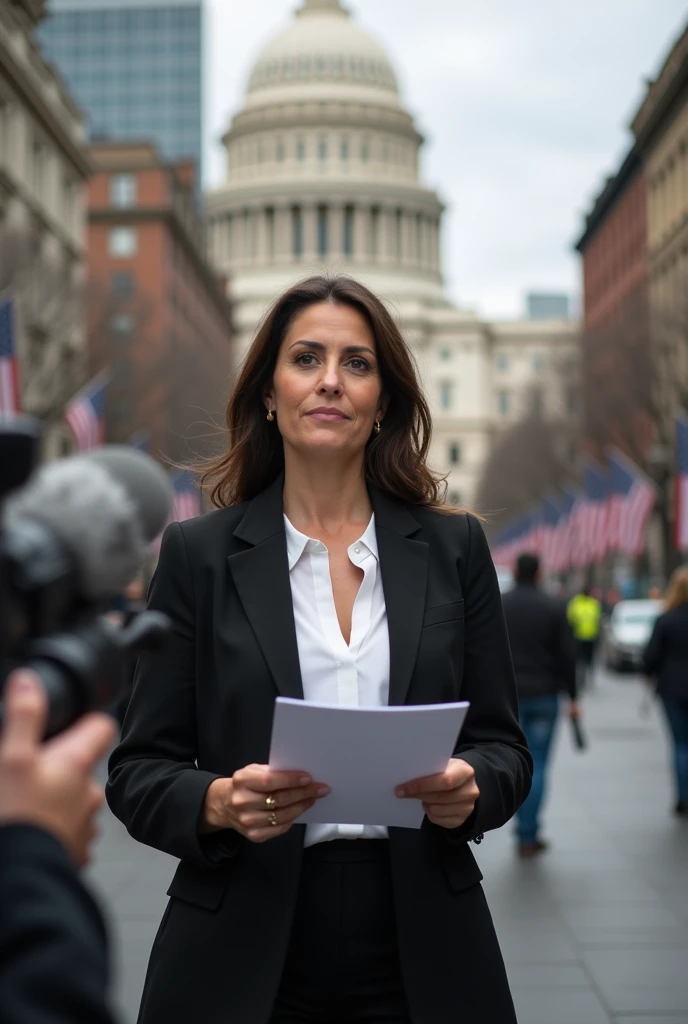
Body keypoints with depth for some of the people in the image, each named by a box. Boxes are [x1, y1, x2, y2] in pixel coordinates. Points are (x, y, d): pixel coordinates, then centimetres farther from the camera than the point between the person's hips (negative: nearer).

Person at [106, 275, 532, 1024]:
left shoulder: (454, 548, 4)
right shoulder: (198, 554, 0)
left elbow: (503, 744, 7)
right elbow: (139, 770, 0)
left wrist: (470, 786, -15)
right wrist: (219, 802, -20)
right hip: (244, 961, -1)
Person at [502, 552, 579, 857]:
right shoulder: (554, 608, -3)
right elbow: (567, 655, -3)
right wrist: (573, 697, 4)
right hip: (544, 695, -1)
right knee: (537, 766, 2)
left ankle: (525, 828, 13)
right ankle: (528, 835, 0)